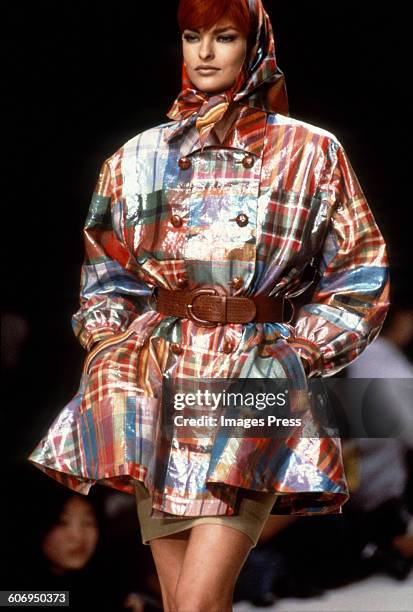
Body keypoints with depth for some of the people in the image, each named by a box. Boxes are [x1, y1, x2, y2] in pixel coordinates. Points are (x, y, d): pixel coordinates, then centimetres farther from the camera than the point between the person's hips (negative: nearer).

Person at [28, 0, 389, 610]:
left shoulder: (311, 154, 7)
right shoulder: (142, 156, 15)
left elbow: (360, 281, 7)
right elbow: (106, 274, 23)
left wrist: (292, 355, -4)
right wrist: (109, 344, 5)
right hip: (160, 384, 3)